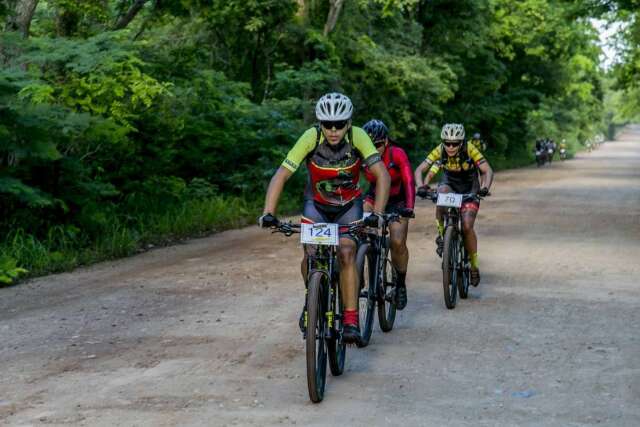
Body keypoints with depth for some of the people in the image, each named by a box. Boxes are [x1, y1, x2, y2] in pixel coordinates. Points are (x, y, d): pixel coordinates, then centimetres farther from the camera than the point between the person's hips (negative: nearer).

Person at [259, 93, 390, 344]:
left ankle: (351, 319, -13)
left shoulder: (358, 137, -27)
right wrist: (268, 213, -38)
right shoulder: (311, 138, -27)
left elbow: (382, 175, -30)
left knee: (346, 254, -19)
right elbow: (281, 176, -27)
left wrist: (377, 214, -42)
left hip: (349, 205, 0)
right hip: (316, 203, 0)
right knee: (311, 255, -16)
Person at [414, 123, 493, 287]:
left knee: (467, 226, -18)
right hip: (450, 184, 2)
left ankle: (474, 265, 1)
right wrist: (421, 187, -43)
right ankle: (441, 234, -19)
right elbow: (419, 170, -24)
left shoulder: (470, 150, -27)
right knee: (442, 192, -36)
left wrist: (485, 188, -49)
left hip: (469, 189, -1)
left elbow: (488, 171, -30)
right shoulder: (439, 151, -22)